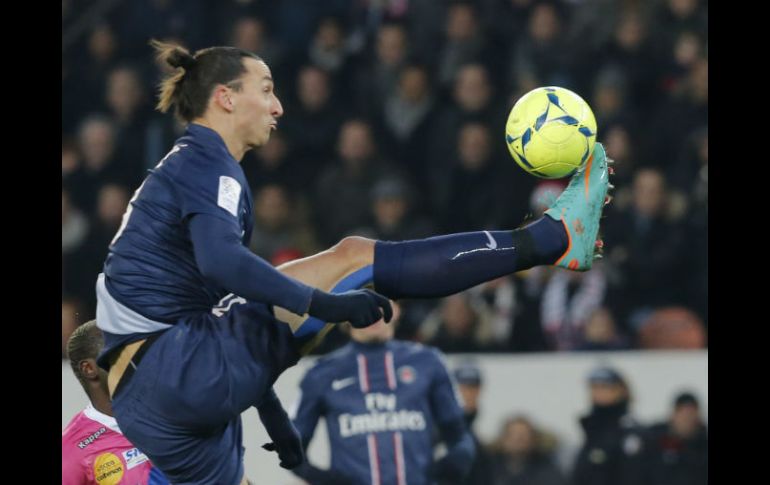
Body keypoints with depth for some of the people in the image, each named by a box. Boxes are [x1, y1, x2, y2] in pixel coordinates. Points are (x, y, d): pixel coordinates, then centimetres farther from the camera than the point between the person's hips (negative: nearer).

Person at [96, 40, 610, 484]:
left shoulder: (186, 167, 27)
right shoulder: (206, 162, -4)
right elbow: (220, 261, -26)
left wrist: (275, 420, 34)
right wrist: (326, 304, -30)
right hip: (176, 371, -10)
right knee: (351, 258, -10)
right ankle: (554, 237, -9)